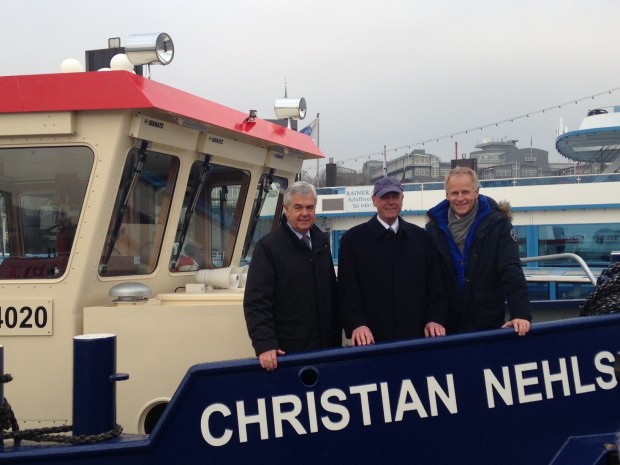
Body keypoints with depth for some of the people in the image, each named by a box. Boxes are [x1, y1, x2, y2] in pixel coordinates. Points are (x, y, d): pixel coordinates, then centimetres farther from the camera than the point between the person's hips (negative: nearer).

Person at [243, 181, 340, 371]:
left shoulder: (321, 242, 12)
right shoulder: (268, 247, -7)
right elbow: (256, 302, -13)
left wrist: (336, 339, 12)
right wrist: (265, 345, -22)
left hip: (323, 347, 5)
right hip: (285, 351, -5)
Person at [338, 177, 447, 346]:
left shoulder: (421, 237, 10)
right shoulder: (353, 239, 2)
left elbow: (434, 285, 10)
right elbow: (348, 289, -4)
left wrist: (435, 319, -4)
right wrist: (357, 324, -17)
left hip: (415, 336, 3)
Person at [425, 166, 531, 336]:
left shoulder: (497, 223, -5)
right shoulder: (434, 228, 1)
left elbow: (512, 272, -10)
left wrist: (521, 313, -21)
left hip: (489, 324, -1)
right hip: (447, 326, 1)